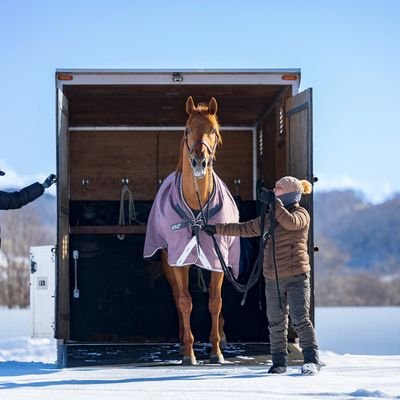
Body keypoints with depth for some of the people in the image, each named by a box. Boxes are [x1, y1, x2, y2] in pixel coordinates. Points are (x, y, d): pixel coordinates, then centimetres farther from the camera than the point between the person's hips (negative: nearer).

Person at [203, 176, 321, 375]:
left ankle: (312, 360, -11)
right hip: (272, 278, 7)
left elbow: (290, 222, -25)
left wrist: (275, 202, -21)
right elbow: (244, 229, 23)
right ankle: (279, 361, 15)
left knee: (300, 319, -14)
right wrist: (217, 229, 22)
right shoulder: (268, 219, 18)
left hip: (296, 276, -7)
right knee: (276, 323, 7)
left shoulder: (301, 214, -1)